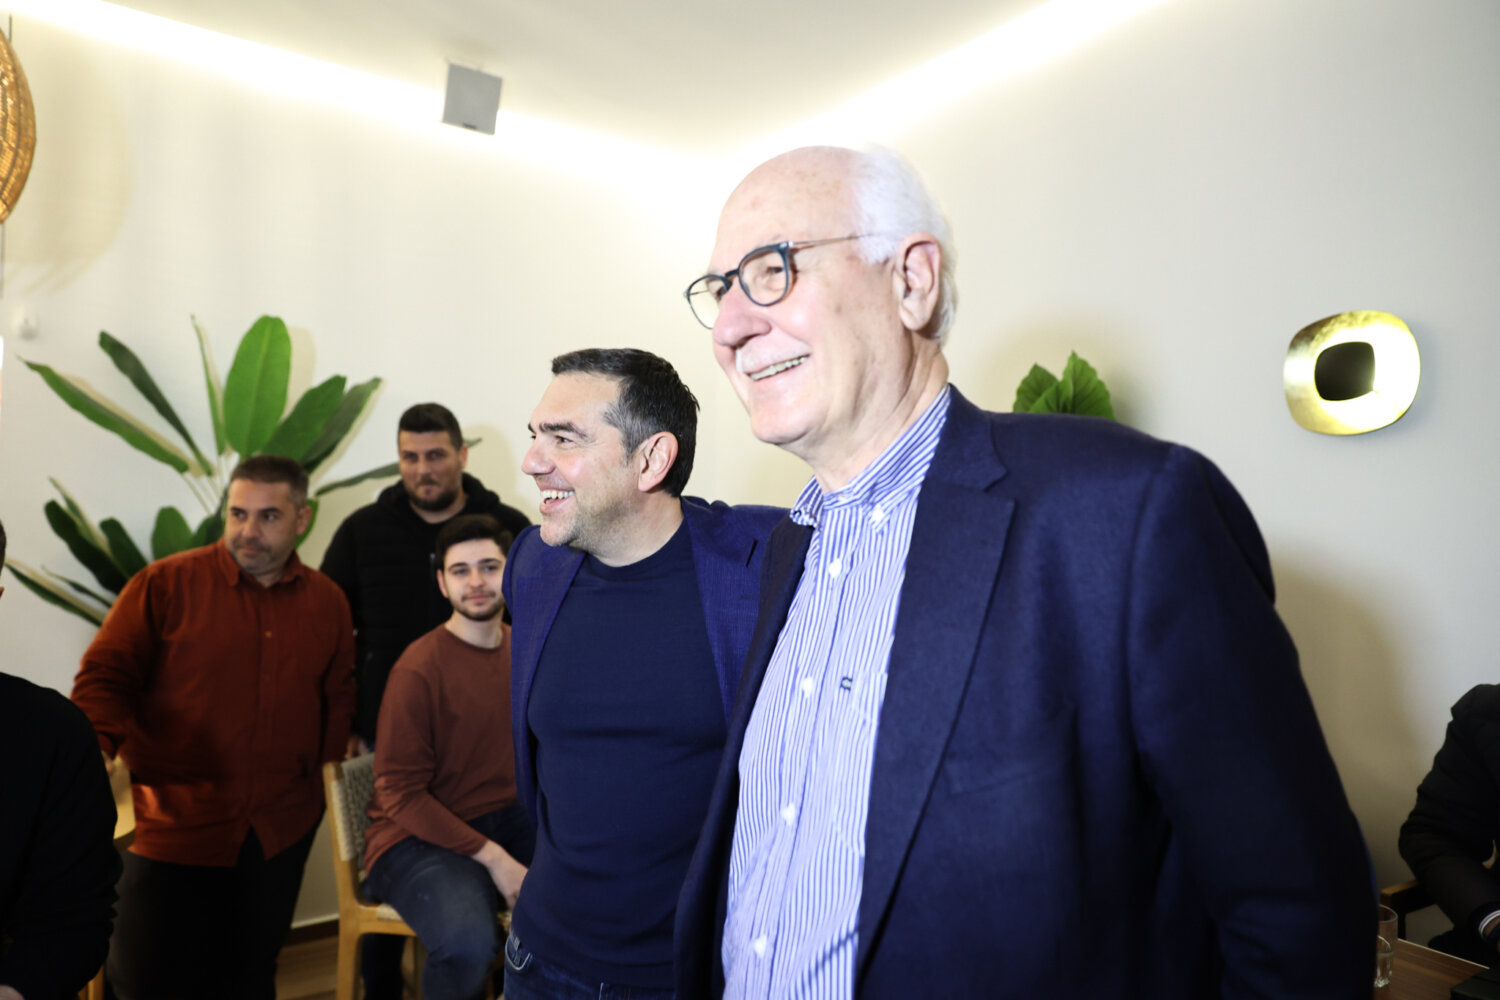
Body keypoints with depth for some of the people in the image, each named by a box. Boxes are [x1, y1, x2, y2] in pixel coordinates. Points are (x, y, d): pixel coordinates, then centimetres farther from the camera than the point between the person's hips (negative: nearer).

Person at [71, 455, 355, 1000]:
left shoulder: (327, 601, 4)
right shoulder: (165, 584, -6)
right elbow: (103, 678, -7)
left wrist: (328, 764, 4)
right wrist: (100, 749, -23)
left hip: (282, 830, 3)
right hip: (176, 825, -3)